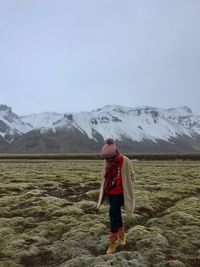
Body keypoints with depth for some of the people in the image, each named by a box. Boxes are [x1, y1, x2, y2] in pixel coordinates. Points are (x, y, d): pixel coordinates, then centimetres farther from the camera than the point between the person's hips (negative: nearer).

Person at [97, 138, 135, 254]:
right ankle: (122, 236, 34)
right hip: (110, 193, 5)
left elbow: (131, 175, -5)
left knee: (113, 213, -14)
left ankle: (113, 241, -1)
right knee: (116, 214, 14)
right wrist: (103, 191, 11)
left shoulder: (125, 161, -18)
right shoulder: (107, 162, -3)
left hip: (120, 193, -5)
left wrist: (131, 190, -2)